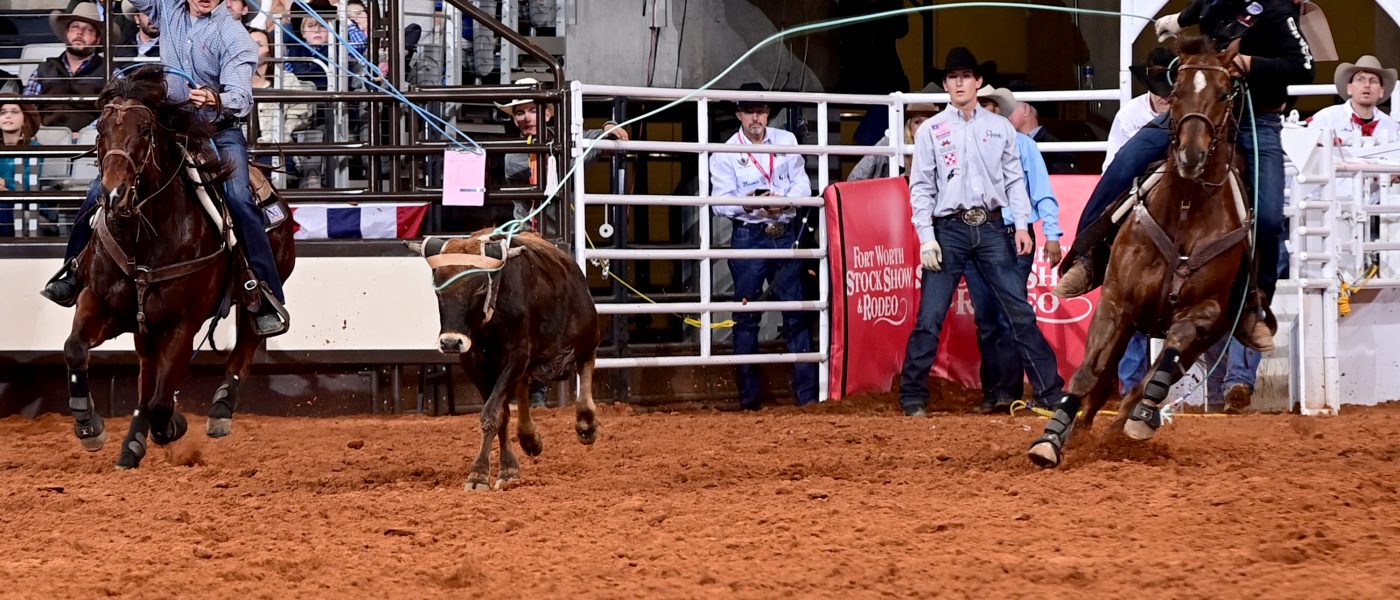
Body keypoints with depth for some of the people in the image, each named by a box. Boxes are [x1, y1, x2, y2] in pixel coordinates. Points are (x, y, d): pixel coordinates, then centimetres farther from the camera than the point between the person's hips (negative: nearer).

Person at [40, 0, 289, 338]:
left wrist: (216, 100, -44)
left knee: (238, 198, -29)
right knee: (102, 188, -4)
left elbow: (240, 98, -21)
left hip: (219, 129, -5)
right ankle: (75, 275, 10)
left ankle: (269, 301, -27)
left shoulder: (233, 36, -11)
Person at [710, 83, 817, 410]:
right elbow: (720, 202, -6)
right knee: (746, 317, 1)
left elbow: (802, 182, 3)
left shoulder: (786, 141, 7)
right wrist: (748, 202, -27)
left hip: (785, 233, 2)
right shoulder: (726, 153, -2)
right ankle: (748, 393, 6)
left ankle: (807, 392, 5)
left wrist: (785, 200, -18)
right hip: (749, 236, -2)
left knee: (796, 311, 3)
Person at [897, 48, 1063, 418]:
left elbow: (1014, 180, 10)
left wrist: (1021, 226, -1)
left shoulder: (1000, 128, 10)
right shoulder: (931, 131, 4)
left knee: (1019, 311, 1)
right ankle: (912, 396, 4)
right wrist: (927, 239, -7)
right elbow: (920, 188, 1)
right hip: (950, 230, -1)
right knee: (930, 316, -4)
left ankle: (1050, 390, 4)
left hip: (992, 228, 1)